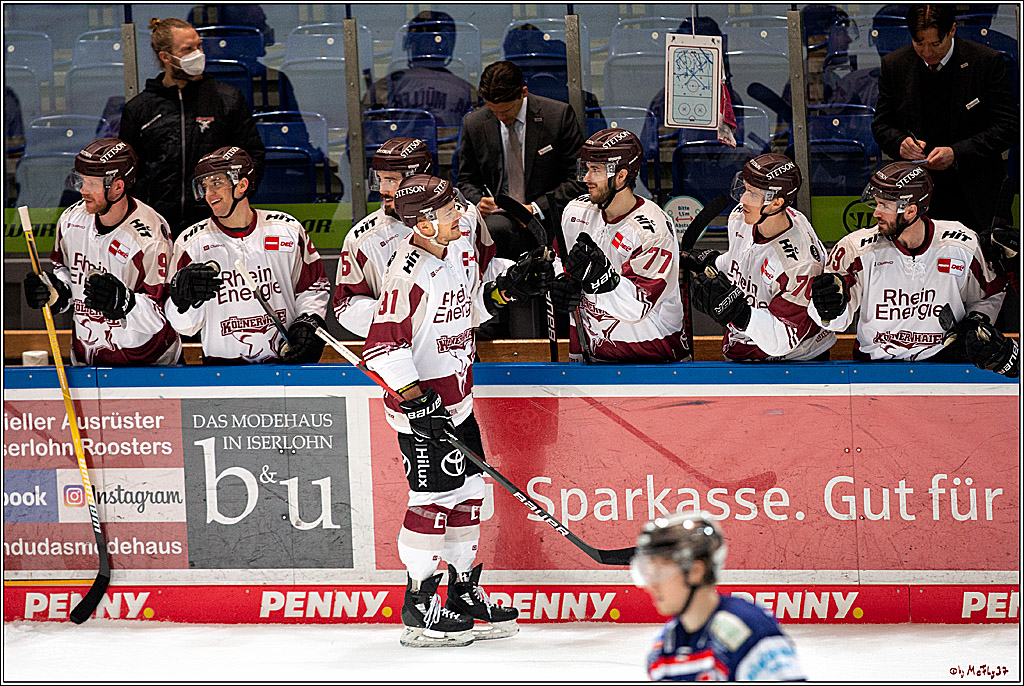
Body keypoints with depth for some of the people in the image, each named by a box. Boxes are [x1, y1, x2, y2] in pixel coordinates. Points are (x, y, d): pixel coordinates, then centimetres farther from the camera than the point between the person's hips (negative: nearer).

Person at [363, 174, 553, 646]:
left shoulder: (461, 249, 4)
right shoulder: (409, 273, -24)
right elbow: (383, 346, -25)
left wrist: (509, 285, 3)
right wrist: (417, 399, -27)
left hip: (456, 399, 9)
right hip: (420, 404, -9)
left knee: (467, 493, 13)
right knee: (433, 498, -7)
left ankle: (464, 593, 25)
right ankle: (419, 608, 0)